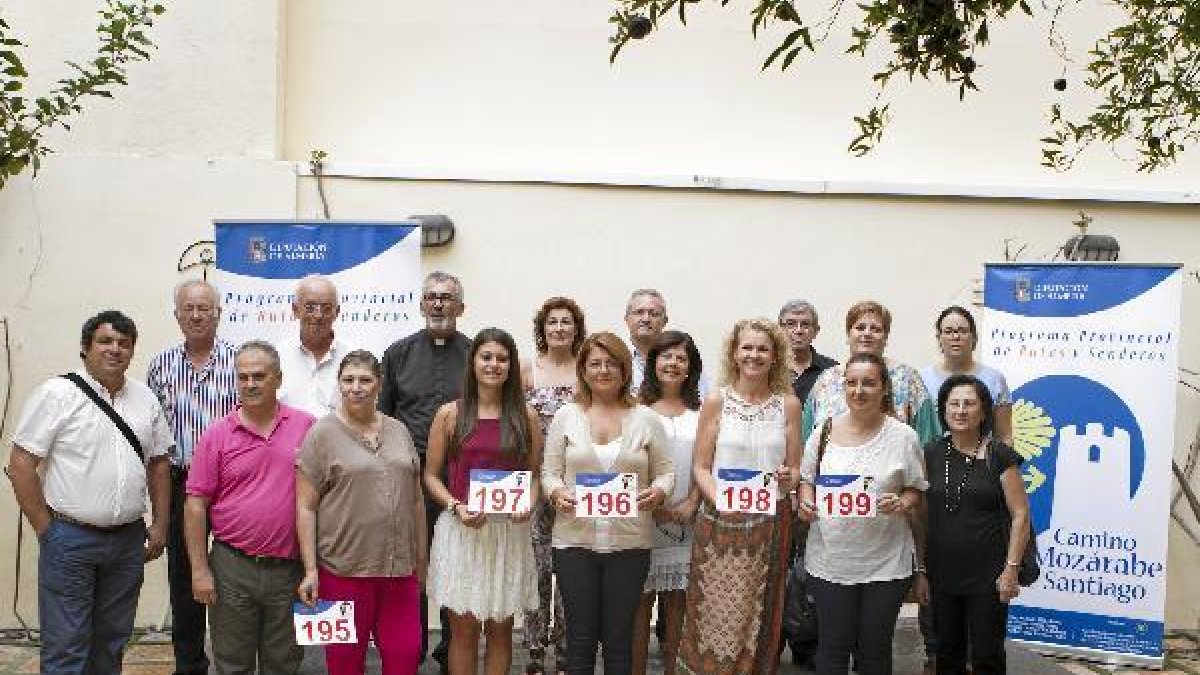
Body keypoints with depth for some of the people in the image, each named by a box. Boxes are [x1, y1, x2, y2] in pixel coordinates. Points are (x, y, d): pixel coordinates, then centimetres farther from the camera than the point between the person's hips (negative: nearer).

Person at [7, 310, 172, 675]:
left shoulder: (145, 398, 9)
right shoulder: (57, 393, -8)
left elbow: (159, 463, 14)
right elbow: (20, 463, -9)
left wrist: (160, 525, 9)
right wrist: (45, 528, -9)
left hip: (129, 540, 5)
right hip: (70, 539, -5)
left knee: (111, 642, 15)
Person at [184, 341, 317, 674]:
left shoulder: (307, 427, 1)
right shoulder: (217, 434, -1)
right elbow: (196, 504, -1)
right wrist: (200, 569, -5)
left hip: (288, 568, 1)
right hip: (233, 568, 0)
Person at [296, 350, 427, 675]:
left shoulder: (399, 431, 10)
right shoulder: (322, 434, -3)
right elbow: (305, 507, -5)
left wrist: (421, 558, 14)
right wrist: (310, 569, -10)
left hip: (400, 567, 4)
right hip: (344, 569, -3)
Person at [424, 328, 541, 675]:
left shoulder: (525, 416, 5)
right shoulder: (450, 414, 1)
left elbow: (534, 473, 11)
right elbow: (431, 475, 4)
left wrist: (529, 504, -9)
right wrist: (456, 507, -12)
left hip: (510, 530, 1)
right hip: (460, 529, -1)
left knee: (500, 629, 9)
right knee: (464, 629, 4)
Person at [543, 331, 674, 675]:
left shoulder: (646, 419, 6)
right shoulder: (566, 415, 6)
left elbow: (665, 472, 8)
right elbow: (550, 472, 6)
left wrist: (657, 493, -13)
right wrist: (557, 494, -14)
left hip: (630, 540, 0)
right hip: (575, 539, 0)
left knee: (619, 637, 7)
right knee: (580, 637, 5)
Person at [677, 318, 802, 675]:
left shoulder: (788, 404, 6)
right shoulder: (717, 401, 1)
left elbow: (795, 468, 11)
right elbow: (700, 467, 1)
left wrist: (788, 480, -11)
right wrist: (721, 499, -16)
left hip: (770, 522, 2)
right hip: (721, 522, -1)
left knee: (758, 616, 7)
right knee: (716, 615, -2)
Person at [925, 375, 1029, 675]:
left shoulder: (999, 456, -6)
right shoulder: (931, 454, 4)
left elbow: (1020, 515, -5)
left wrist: (1011, 569, -10)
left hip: (987, 576, -3)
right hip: (942, 575, 3)